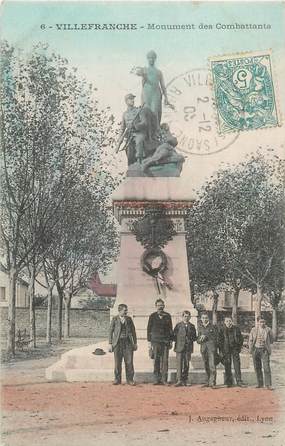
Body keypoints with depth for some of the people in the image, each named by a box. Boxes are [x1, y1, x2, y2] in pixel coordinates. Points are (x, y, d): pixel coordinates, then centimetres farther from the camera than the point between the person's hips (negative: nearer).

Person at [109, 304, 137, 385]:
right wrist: (110, 344, -3)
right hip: (118, 342, -1)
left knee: (129, 362, -2)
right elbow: (110, 331, 3)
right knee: (117, 362, 2)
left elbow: (133, 331, 12)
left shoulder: (129, 319, 9)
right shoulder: (115, 319, 3)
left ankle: (130, 379, 5)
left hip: (128, 342, 1)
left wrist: (135, 343, 8)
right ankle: (117, 379, 12)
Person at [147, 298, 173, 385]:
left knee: (165, 360, -3)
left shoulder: (167, 316, 10)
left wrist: (171, 341, 8)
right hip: (155, 340, -1)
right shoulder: (152, 316, 7)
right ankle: (157, 379, 2)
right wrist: (149, 341, 3)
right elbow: (149, 329, 8)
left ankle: (164, 379, 1)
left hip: (165, 341, 1)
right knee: (156, 360, -2)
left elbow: (170, 328, 13)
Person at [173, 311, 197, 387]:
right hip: (179, 348, -2)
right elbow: (174, 336, 6)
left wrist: (191, 339, -2)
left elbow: (195, 337, 15)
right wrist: (177, 341, -5)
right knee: (179, 364, -8)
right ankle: (179, 380, -10)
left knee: (186, 364, 4)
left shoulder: (192, 326, 13)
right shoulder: (178, 325, 6)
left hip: (188, 348, 2)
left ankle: (184, 380, 13)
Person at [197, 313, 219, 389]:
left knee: (212, 366, -12)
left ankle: (212, 383, -14)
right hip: (203, 348, 4)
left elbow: (216, 337, 1)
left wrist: (206, 336, -5)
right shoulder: (200, 327, 16)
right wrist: (200, 339, -2)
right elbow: (198, 339, 19)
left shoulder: (213, 327, 4)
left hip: (212, 348, -4)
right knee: (206, 366, 7)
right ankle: (208, 382, 16)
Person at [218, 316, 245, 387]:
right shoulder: (222, 330, 0)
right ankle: (229, 382, 10)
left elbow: (241, 338, 11)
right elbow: (220, 341, 3)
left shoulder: (236, 329, 3)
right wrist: (221, 351, -2)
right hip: (226, 350, 0)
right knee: (227, 367, 3)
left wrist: (239, 347, 4)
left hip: (235, 349, 0)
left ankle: (239, 381, 0)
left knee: (237, 365, -4)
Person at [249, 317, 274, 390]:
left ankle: (268, 384, -5)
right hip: (255, 350, 2)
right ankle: (260, 383, 17)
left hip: (264, 350, -2)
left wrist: (264, 341, -6)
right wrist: (251, 348, -3)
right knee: (257, 368, 7)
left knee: (266, 368, -9)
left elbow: (271, 340, 8)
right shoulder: (253, 330, 3)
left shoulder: (268, 330, -1)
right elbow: (250, 340, 8)